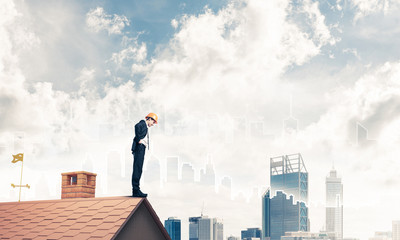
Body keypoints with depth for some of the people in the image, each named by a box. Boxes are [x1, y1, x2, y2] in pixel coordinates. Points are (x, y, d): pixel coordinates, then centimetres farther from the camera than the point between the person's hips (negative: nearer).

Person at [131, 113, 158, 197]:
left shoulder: (145, 127, 30)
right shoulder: (142, 123, 2)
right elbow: (137, 126, -19)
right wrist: (139, 139, -18)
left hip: (141, 149, 10)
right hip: (139, 147, -10)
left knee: (138, 169, 6)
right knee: (137, 169, -14)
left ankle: (136, 191, 5)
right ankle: (136, 190, -19)